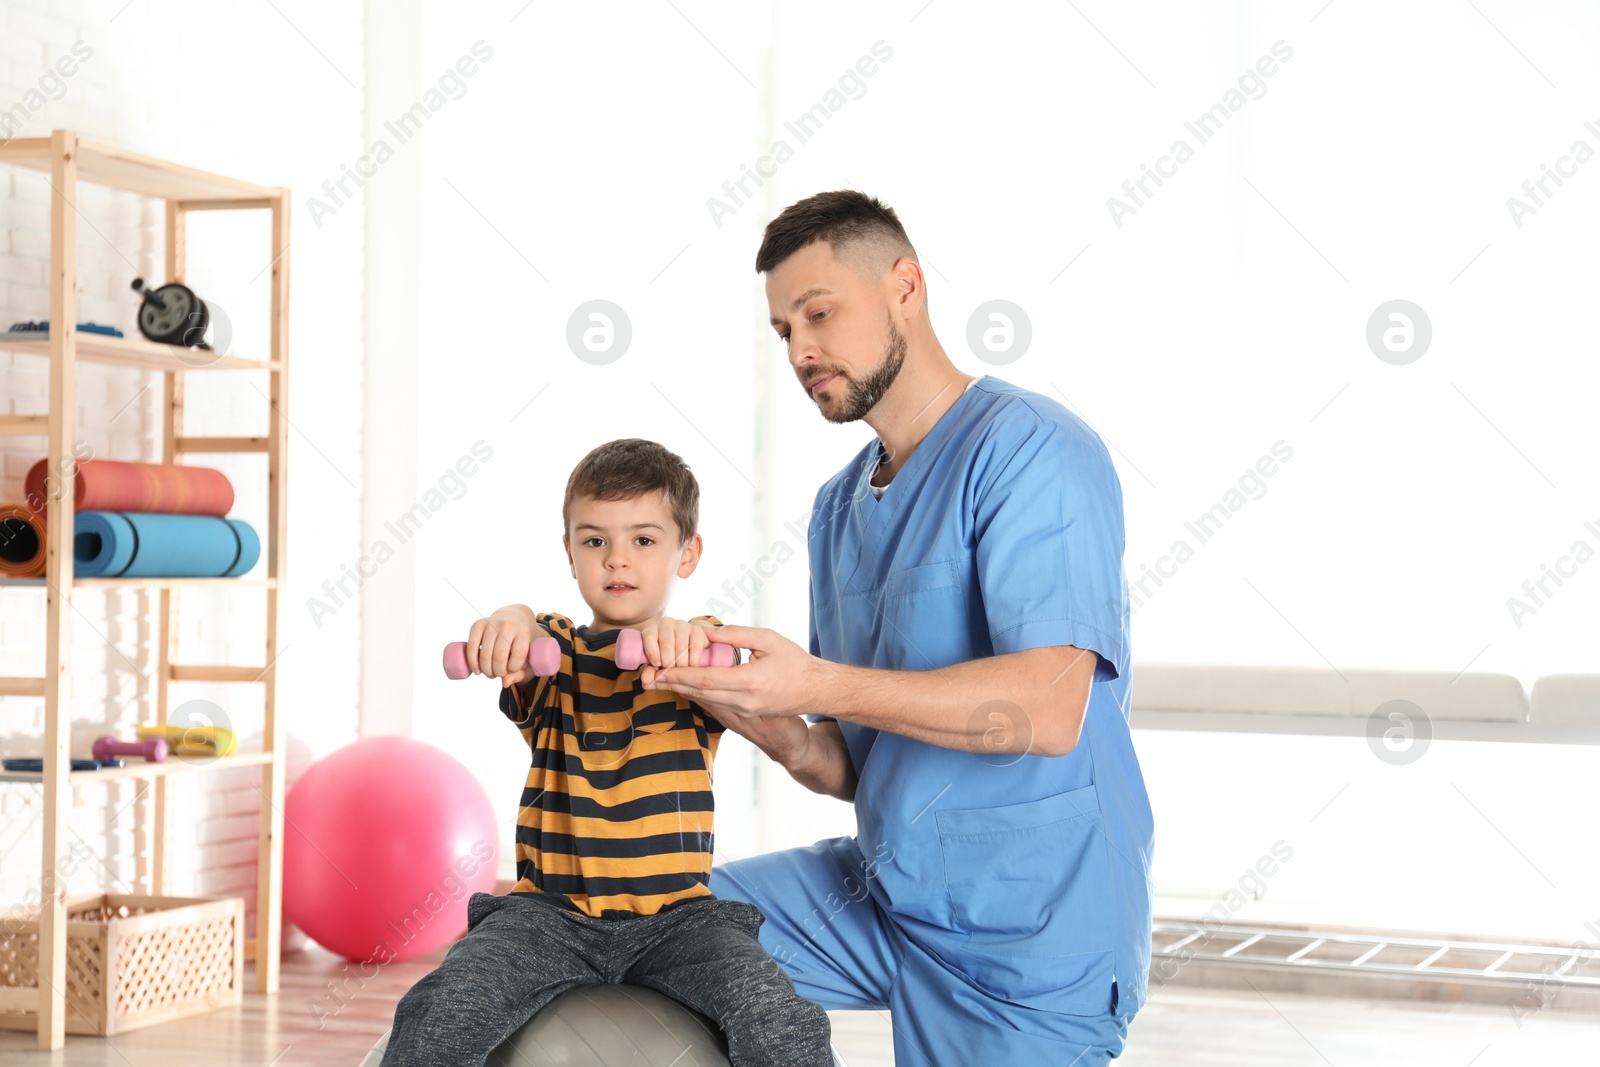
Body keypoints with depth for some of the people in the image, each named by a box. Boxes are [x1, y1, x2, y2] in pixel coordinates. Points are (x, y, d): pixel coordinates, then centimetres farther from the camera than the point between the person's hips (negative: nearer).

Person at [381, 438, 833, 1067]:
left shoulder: (696, 655, 7)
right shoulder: (552, 651, 9)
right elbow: (516, 651, -15)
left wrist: (683, 637, -41)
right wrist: (507, 626, -41)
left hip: (676, 916, -1)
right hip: (550, 912, 1)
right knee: (435, 1016, -25)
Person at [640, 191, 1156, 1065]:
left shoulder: (1029, 450, -15)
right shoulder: (838, 507, 11)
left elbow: (1048, 707, -27)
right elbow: (852, 767, 11)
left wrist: (819, 686, -32)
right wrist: (776, 729, -11)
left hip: (1027, 936, -7)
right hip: (880, 893, 8)